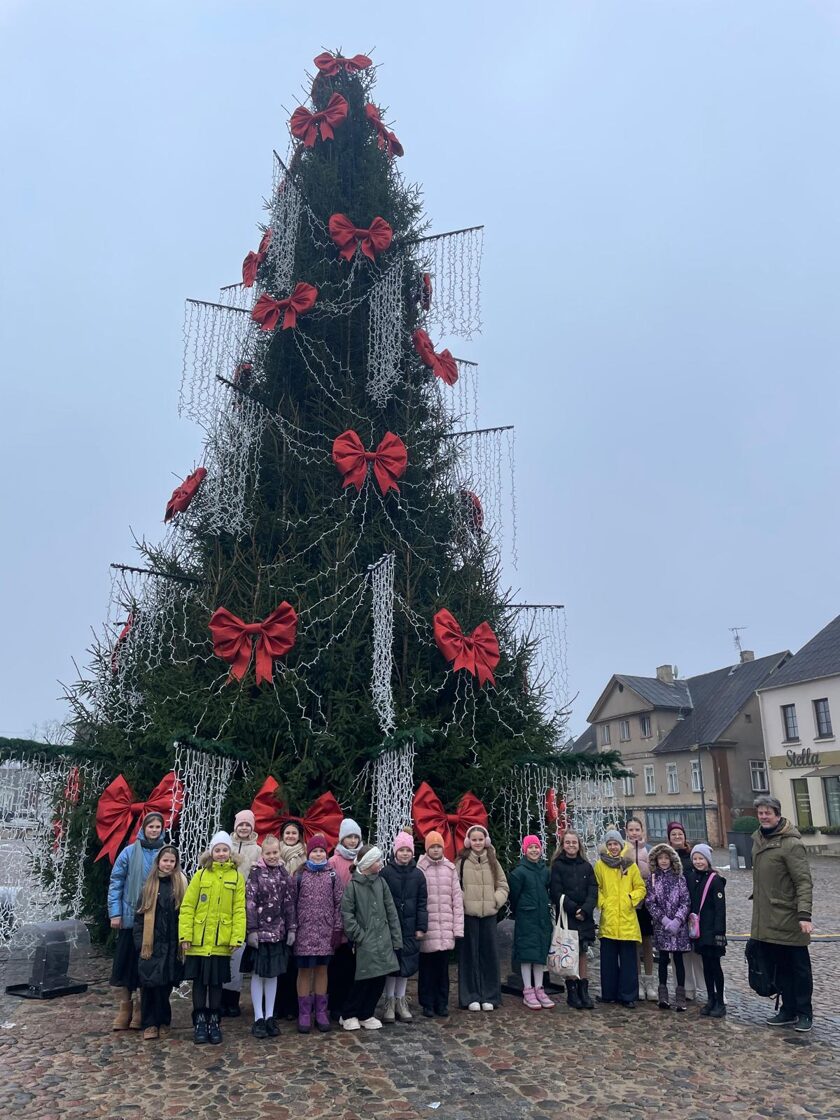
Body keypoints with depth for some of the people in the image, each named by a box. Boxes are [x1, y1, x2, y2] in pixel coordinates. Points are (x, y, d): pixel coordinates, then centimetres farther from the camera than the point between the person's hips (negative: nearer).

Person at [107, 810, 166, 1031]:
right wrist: (115, 913, -5)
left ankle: (141, 1013, 22)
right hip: (130, 918, 0)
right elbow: (115, 883, 0)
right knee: (124, 964, 5)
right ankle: (124, 1010, 19)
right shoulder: (130, 852, -3)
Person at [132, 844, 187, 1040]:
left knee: (165, 985, 4)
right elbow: (140, 916, 5)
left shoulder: (180, 884, 3)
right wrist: (139, 943, -3)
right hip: (150, 944, 1)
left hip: (171, 945, 0)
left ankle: (162, 1022, 21)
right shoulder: (149, 885, 5)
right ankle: (149, 1024, 13)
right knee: (148, 984, -1)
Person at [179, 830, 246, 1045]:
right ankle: (200, 1022, 21)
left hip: (221, 942, 0)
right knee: (199, 981, 8)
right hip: (199, 941, 0)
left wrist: (236, 937, -8)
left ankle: (214, 1022, 23)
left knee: (216, 982, 9)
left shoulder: (236, 877, 1)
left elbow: (239, 910, -1)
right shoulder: (201, 875, 0)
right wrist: (185, 935, -8)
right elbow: (187, 906, -2)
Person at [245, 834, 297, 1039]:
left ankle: (270, 1016, 19)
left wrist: (291, 928, 5)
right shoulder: (256, 873, -7)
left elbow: (290, 903, 8)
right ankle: (258, 1018, 13)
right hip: (260, 931, -4)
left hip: (278, 931, 4)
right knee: (258, 973, 4)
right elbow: (249, 903, -11)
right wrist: (251, 930, -14)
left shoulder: (284, 873, 5)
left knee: (273, 973, 10)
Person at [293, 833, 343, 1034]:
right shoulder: (299, 876, -1)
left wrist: (337, 929, -2)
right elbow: (292, 903, 0)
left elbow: (339, 903, 2)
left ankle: (321, 1012, 20)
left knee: (321, 969, 10)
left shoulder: (332, 876, 2)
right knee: (304, 970, 4)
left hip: (326, 932, 1)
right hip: (304, 932, -1)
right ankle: (304, 1013, 14)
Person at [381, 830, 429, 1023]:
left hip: (409, 928, 3)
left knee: (406, 964, 10)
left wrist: (421, 927, 1)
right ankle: (389, 1002, 17)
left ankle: (400, 1001, 24)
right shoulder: (386, 872, -6)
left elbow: (422, 903, 5)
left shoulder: (418, 874, 3)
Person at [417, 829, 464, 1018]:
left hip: (446, 929, 3)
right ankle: (427, 1003, 19)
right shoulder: (420, 869, -4)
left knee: (443, 967, 9)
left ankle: (442, 1003, 22)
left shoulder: (450, 869, 5)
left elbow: (457, 899, 6)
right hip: (427, 928, -2)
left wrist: (458, 927, 3)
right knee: (427, 967, 5)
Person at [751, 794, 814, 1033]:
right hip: (766, 921, 7)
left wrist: (804, 915, -25)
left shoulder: (791, 843, -16)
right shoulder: (758, 839, 8)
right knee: (779, 968, 15)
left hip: (789, 920, -7)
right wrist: (759, 899, 14)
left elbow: (804, 882, -18)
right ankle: (788, 1010, 27)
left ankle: (804, 1013, 23)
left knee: (799, 968, 9)